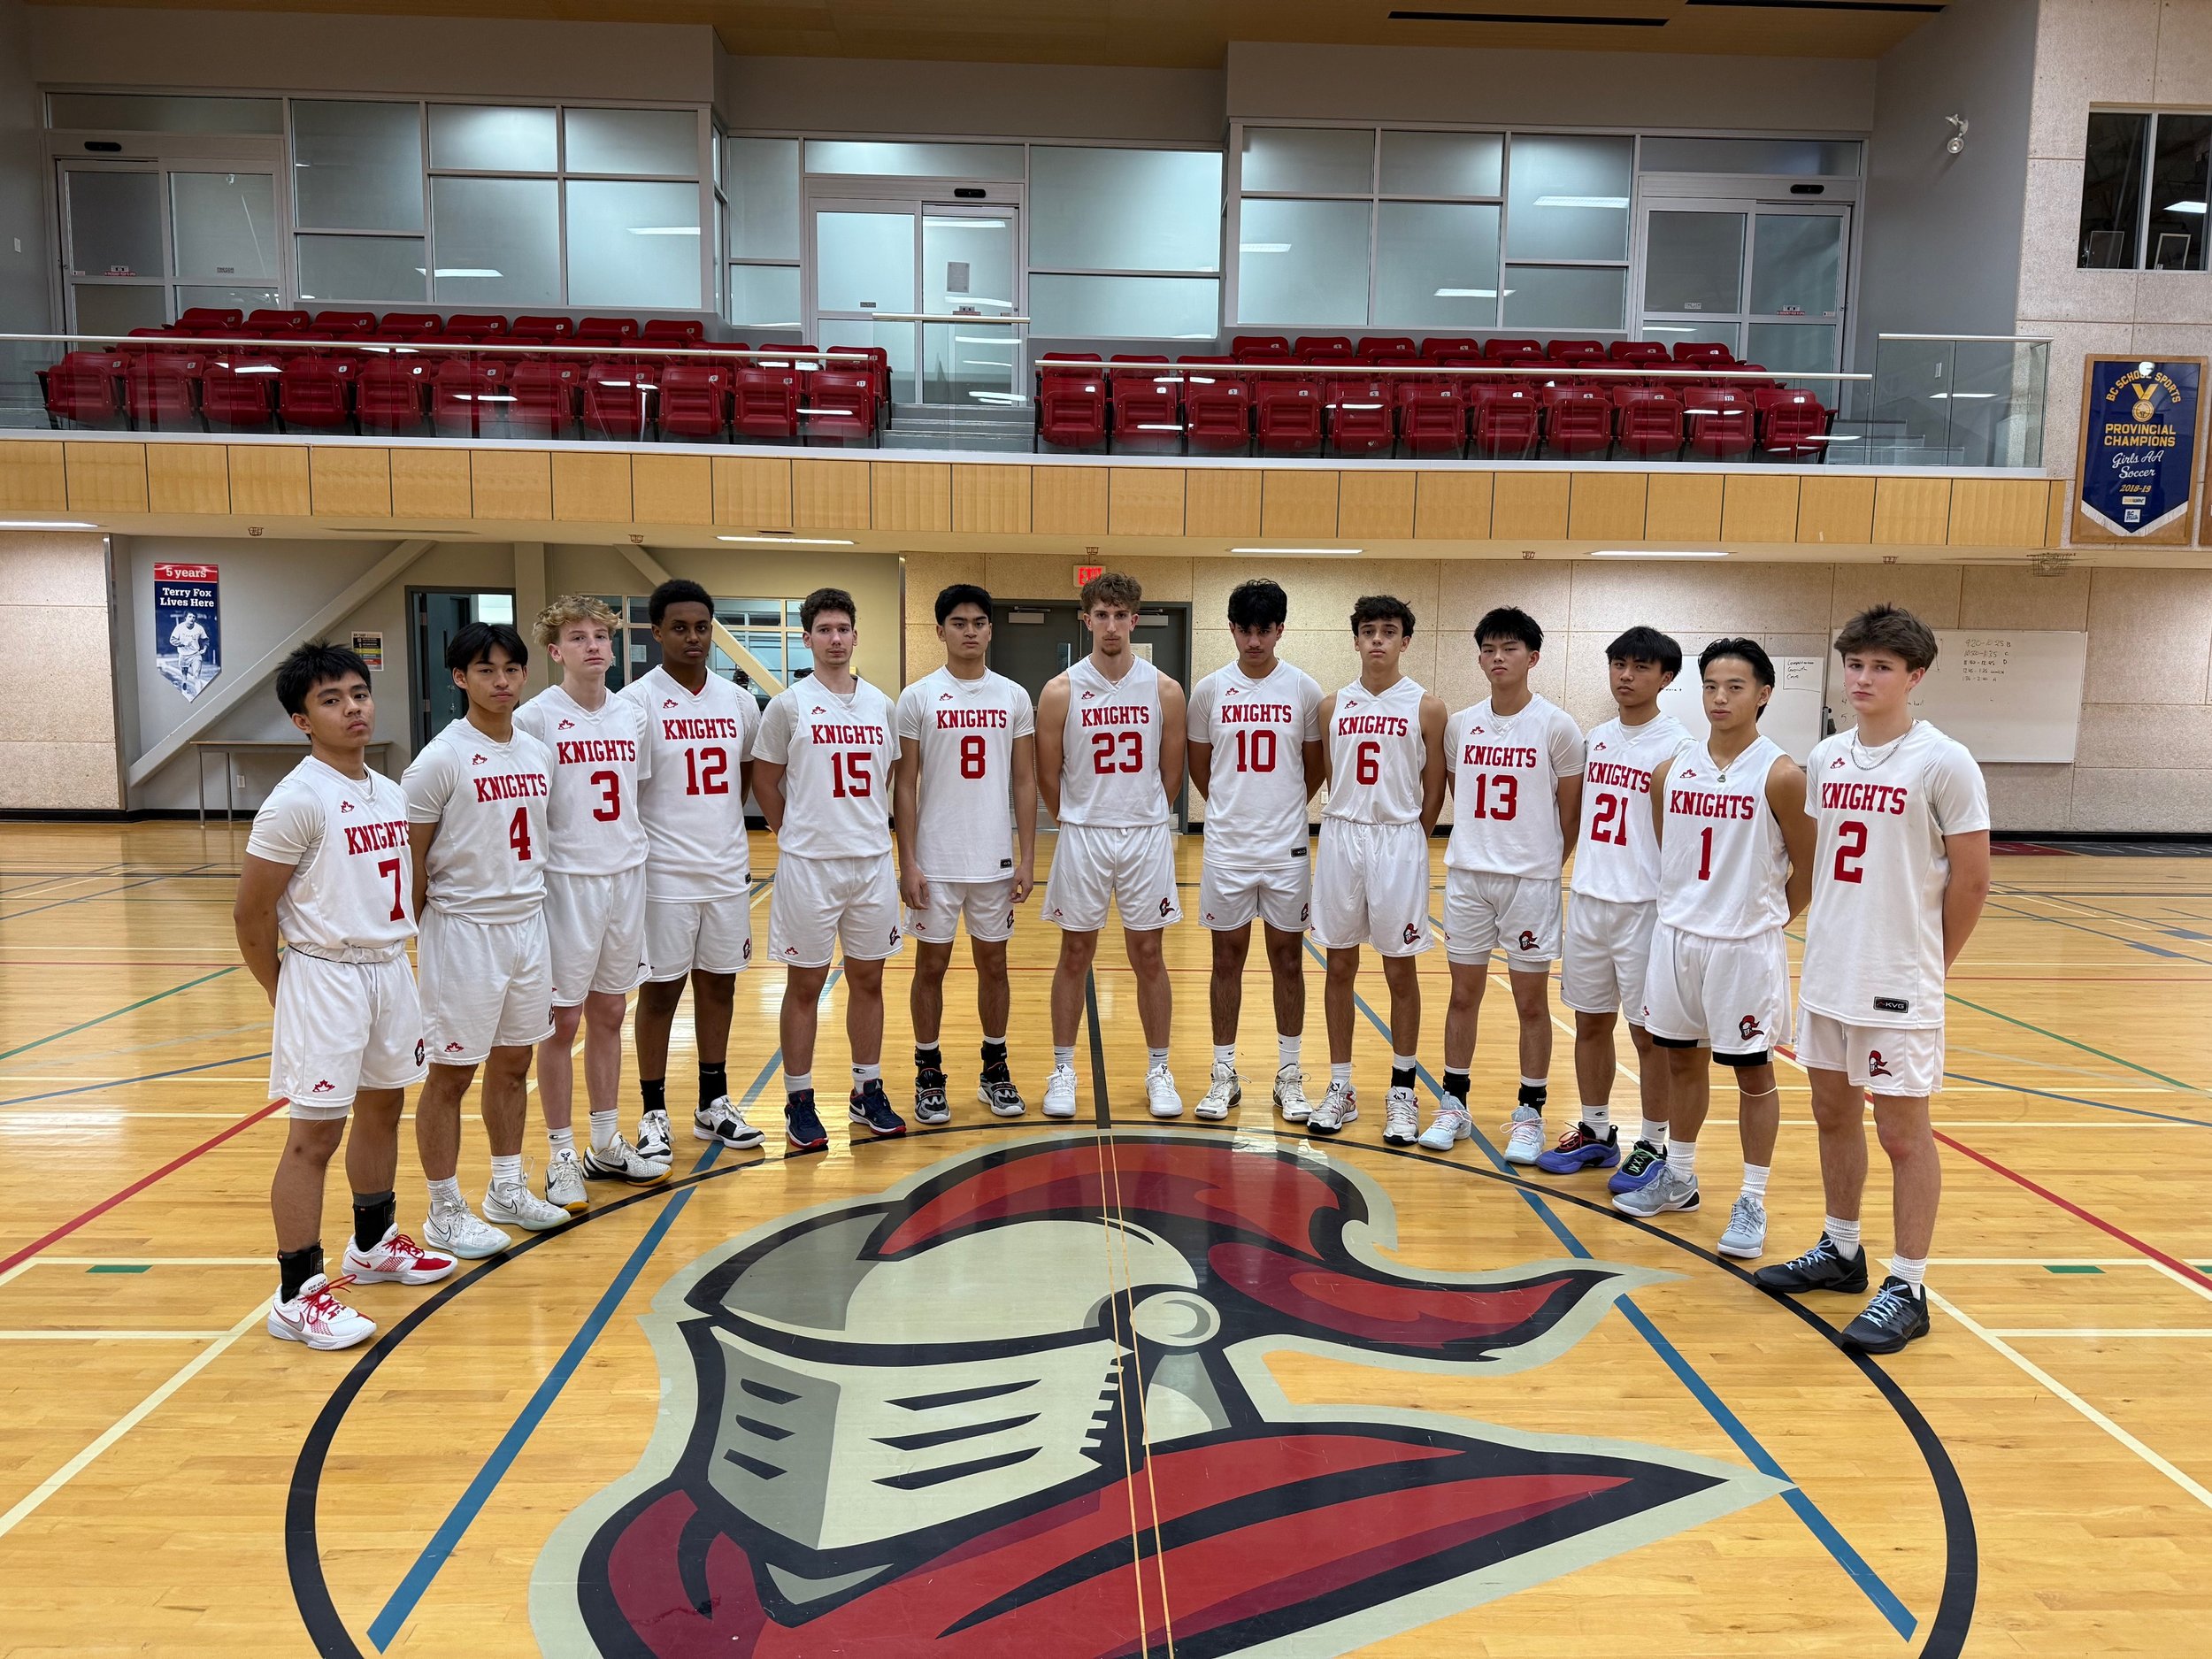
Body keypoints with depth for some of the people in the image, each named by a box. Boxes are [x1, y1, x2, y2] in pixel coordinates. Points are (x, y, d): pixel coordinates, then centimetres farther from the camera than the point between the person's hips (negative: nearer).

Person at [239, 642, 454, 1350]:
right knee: (315, 1135, -2)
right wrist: (286, 995, -3)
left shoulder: (391, 794, 8)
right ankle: (298, 1297, 6)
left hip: (390, 967, 8)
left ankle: (374, 1245, 38)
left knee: (382, 1107, 19)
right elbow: (250, 913, -12)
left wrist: (395, 959, 13)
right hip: (324, 976, -8)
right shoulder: (297, 800, -15)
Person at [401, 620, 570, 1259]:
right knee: (451, 1074, 5)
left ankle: (507, 1190, 31)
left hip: (529, 924, 6)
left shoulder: (538, 754, 7)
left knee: (513, 1063, 16)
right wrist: (408, 945, -9)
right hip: (464, 930, -6)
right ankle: (445, 1213, 18)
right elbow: (411, 860, -9)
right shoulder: (441, 759, -11)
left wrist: (538, 909, 13)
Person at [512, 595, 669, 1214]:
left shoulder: (632, 715, 7)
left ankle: (607, 1143, 26)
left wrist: (638, 861, 12)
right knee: (563, 1021, 4)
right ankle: (562, 1156, 15)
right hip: (567, 880, -5)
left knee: (609, 1013, 14)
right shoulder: (535, 717, -8)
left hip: (627, 877, 5)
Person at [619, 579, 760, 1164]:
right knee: (660, 991, 4)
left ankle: (714, 1104, 26)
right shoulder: (637, 700, -9)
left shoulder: (738, 701, 6)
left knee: (719, 983, 13)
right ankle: (654, 1116, 16)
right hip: (665, 874, -5)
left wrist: (720, 822, 12)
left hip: (727, 870, 5)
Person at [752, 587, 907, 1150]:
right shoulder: (789, 704, -5)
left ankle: (869, 1091, 24)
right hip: (809, 865, -4)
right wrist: (796, 835, 4)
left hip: (874, 861, 4)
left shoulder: (880, 704, 7)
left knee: (868, 978, 12)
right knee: (805, 983, 5)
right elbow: (765, 780, 1)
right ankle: (800, 1100, 16)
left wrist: (872, 829, 8)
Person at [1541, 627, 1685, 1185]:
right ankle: (1596, 1133, 28)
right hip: (1588, 898, 6)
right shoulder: (1596, 739, 10)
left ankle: (1653, 1145, 17)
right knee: (1590, 1021, 14)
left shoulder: (1676, 746, -10)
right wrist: (1582, 874, 13)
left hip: (1644, 905, -6)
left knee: (1649, 1031, 4)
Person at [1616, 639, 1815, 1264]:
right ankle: (1678, 1177, 31)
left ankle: (1752, 1202, 16)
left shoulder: (1781, 775, -10)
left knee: (1752, 1073, 6)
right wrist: (1683, 909, 9)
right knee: (1683, 1061, 15)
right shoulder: (1671, 770, 4)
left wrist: (1763, 919, 5)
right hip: (1676, 935, 5)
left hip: (1746, 946, -4)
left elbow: (1808, 869, -3)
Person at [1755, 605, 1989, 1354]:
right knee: (1833, 1113, 17)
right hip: (1826, 973, 6)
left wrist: (1927, 960, 1)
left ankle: (1906, 1290, 14)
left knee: (1903, 1131, 3)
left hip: (1898, 984, -6)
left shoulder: (1944, 763, -11)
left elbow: (1971, 878, -8)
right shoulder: (1825, 758, 7)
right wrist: (1831, 940, 9)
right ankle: (1839, 1251, 34)